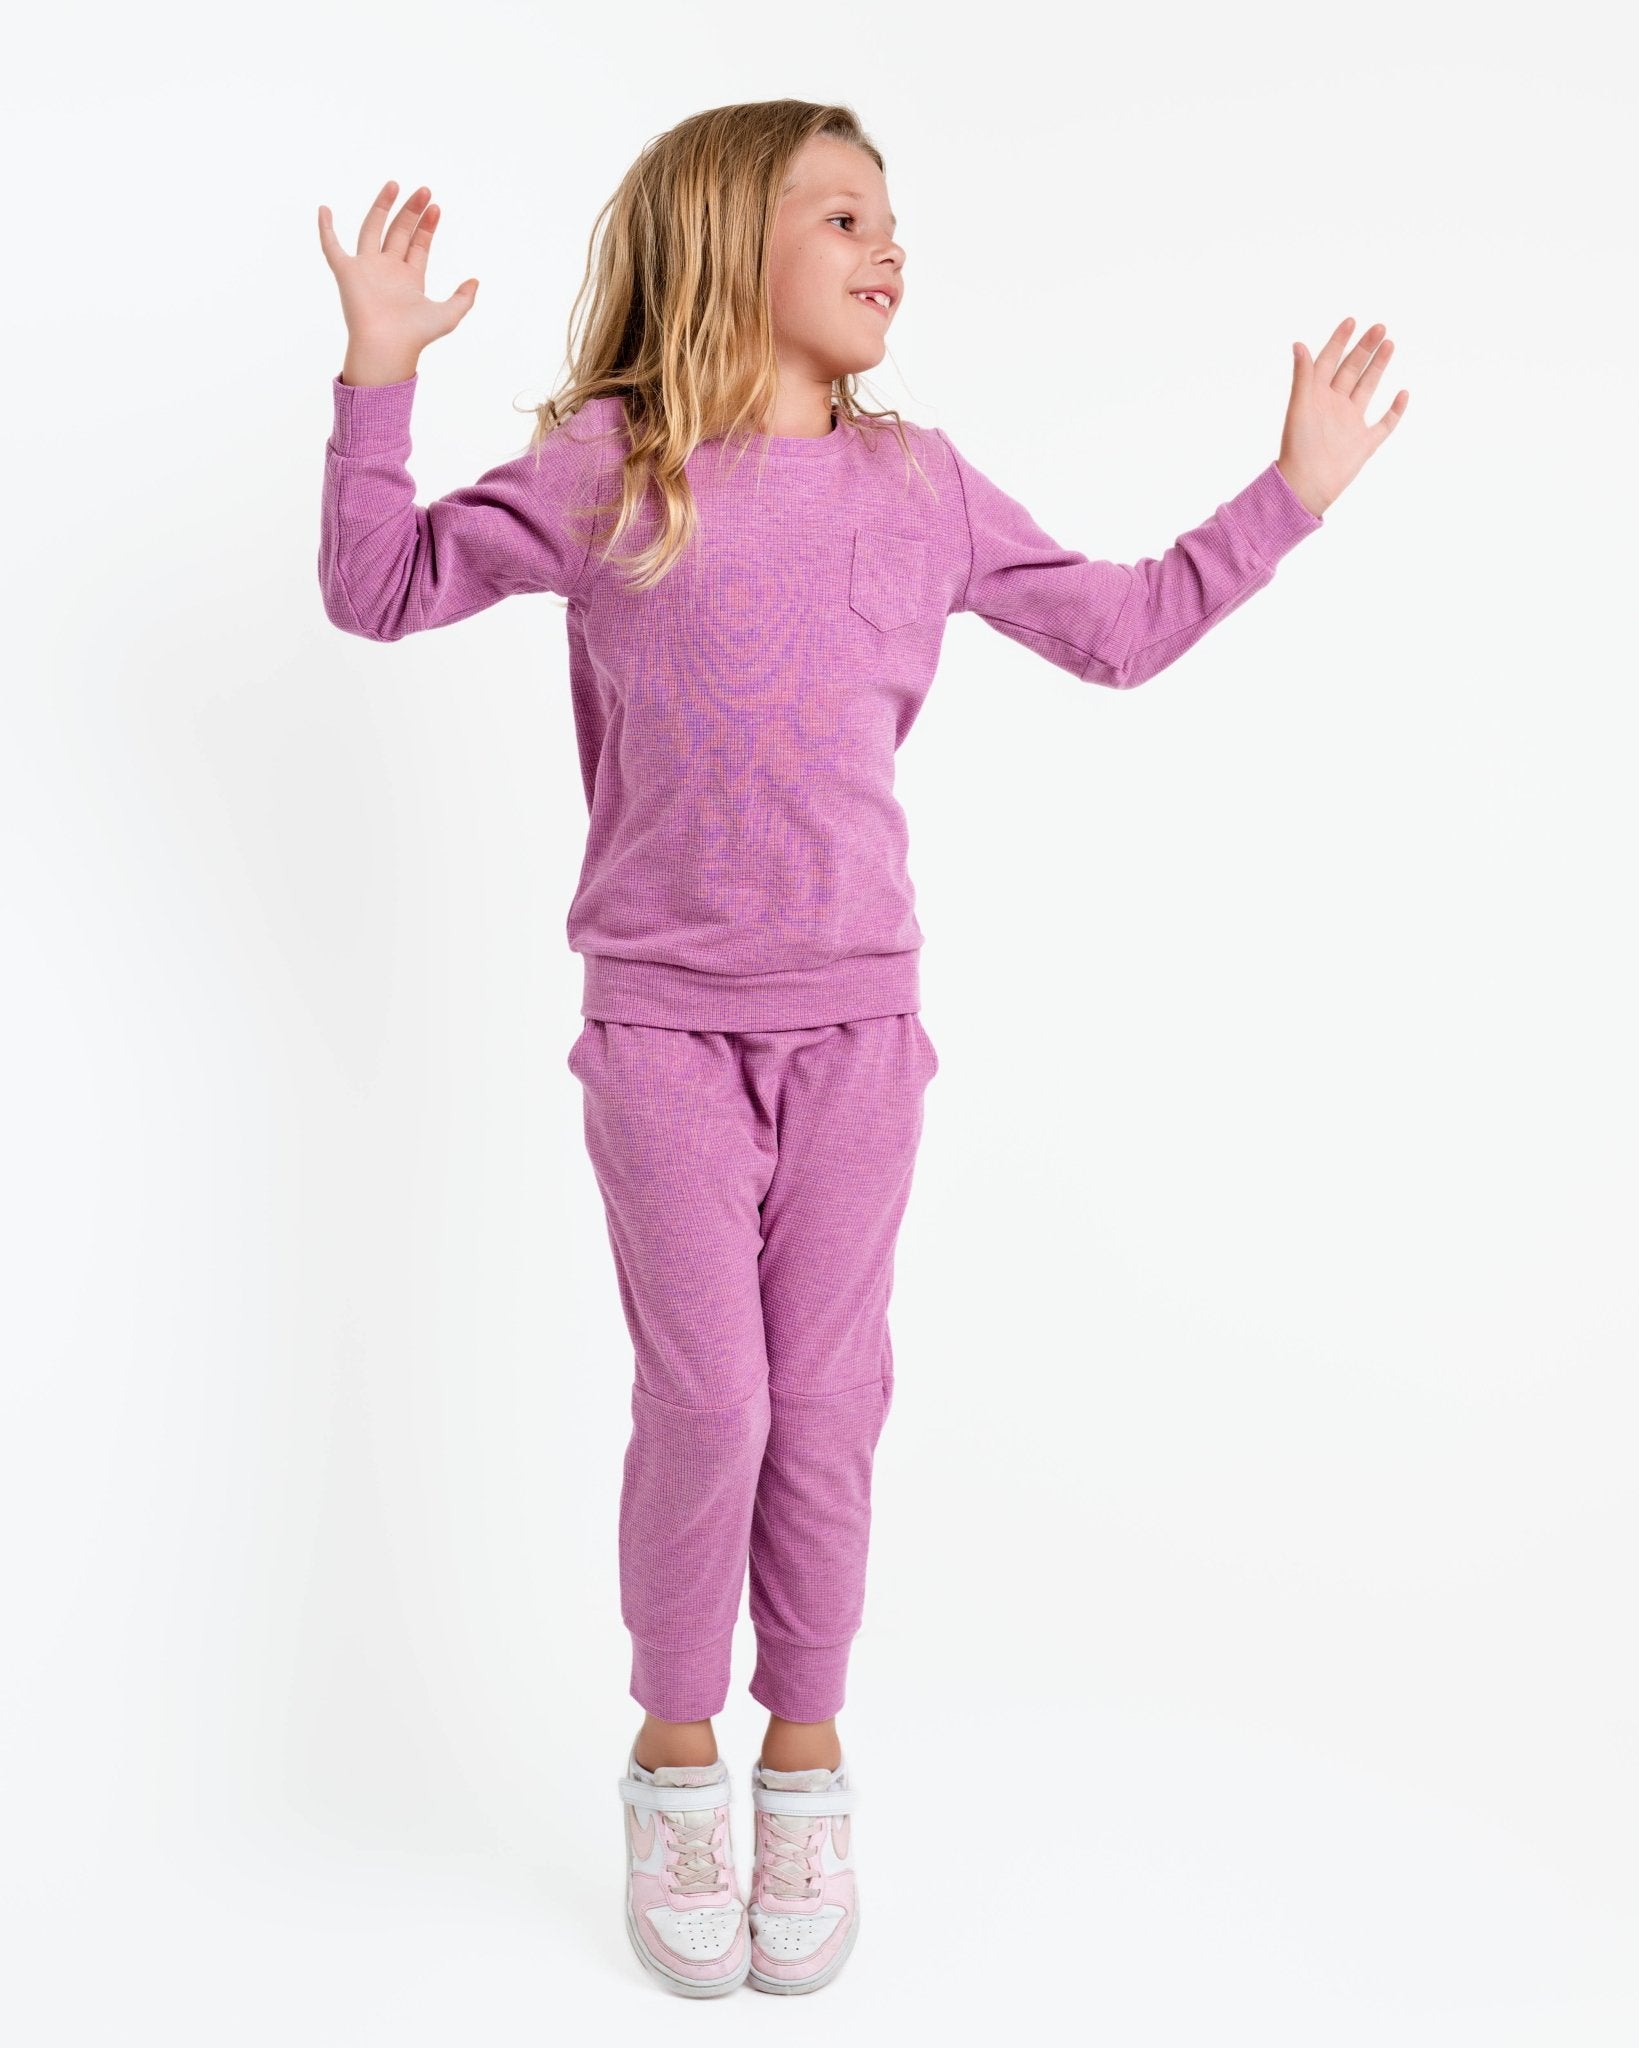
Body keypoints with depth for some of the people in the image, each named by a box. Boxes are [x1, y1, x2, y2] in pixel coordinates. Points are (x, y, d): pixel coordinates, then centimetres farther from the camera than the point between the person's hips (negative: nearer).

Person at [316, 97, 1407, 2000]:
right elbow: (382, 587, 0)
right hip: (664, 1026, -2)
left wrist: (1289, 493, 13)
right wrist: (378, 380, -12)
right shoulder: (604, 468, -2)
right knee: (705, 1406, -2)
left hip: (856, 1021, 2)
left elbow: (1121, 628, 14)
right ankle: (674, 1757, 22)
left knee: (824, 1406, 7)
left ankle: (804, 1761, 26)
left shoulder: (920, 486, 5)